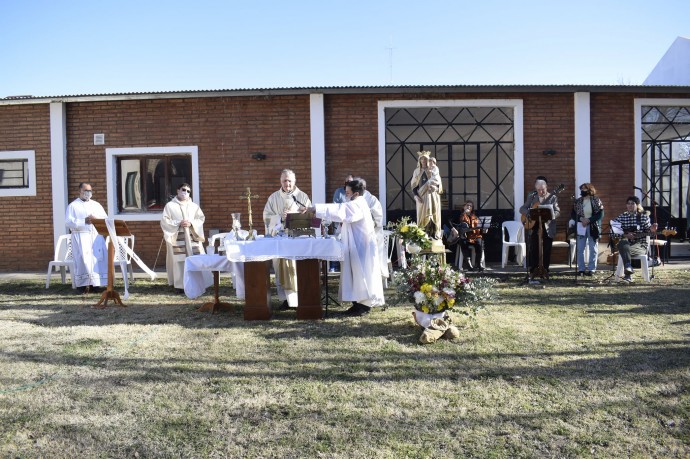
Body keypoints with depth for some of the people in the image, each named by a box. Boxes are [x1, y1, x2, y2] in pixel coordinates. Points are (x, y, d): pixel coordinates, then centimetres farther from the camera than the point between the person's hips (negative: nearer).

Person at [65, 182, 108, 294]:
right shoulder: (73, 206, 9)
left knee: (98, 258, -10)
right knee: (83, 259, -16)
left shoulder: (96, 205, 22)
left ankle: (94, 283, -4)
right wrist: (84, 221, -14)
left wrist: (96, 219, -8)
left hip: (96, 235, 3)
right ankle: (82, 284, -10)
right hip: (80, 236, -3)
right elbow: (68, 222, -4)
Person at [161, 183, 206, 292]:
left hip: (191, 237, 3)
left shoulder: (194, 206, 14)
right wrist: (178, 223, -15)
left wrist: (191, 223, -9)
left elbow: (201, 218, 9)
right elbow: (164, 221, -2)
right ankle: (179, 285, -3)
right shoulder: (170, 205, 4)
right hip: (177, 238, -3)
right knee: (178, 261, -7)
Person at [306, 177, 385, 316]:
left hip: (362, 246, -10)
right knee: (355, 274, 10)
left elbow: (338, 209, -29)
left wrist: (314, 208, -30)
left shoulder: (357, 205, -18)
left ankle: (365, 305, 2)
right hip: (356, 246, 10)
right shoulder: (357, 205, 15)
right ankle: (358, 303, 16)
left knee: (361, 275, -4)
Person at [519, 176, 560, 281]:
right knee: (533, 251, -4)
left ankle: (545, 272, 18)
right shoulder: (531, 196, 8)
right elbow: (522, 209, 5)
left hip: (548, 228, 0)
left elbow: (557, 212, -4)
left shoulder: (553, 197, 3)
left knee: (547, 252, 5)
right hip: (534, 227, 0)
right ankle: (532, 275, -3)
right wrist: (530, 213, -16)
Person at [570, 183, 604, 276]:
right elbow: (573, 213, 5)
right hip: (580, 226, 3)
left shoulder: (596, 201, -2)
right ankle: (581, 269, 7)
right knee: (580, 249, 1)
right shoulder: (577, 201, 8)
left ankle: (591, 269, 9)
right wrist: (581, 218, -14)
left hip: (593, 227, -3)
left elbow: (601, 214, -8)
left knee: (593, 249, 3)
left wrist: (588, 220, -17)